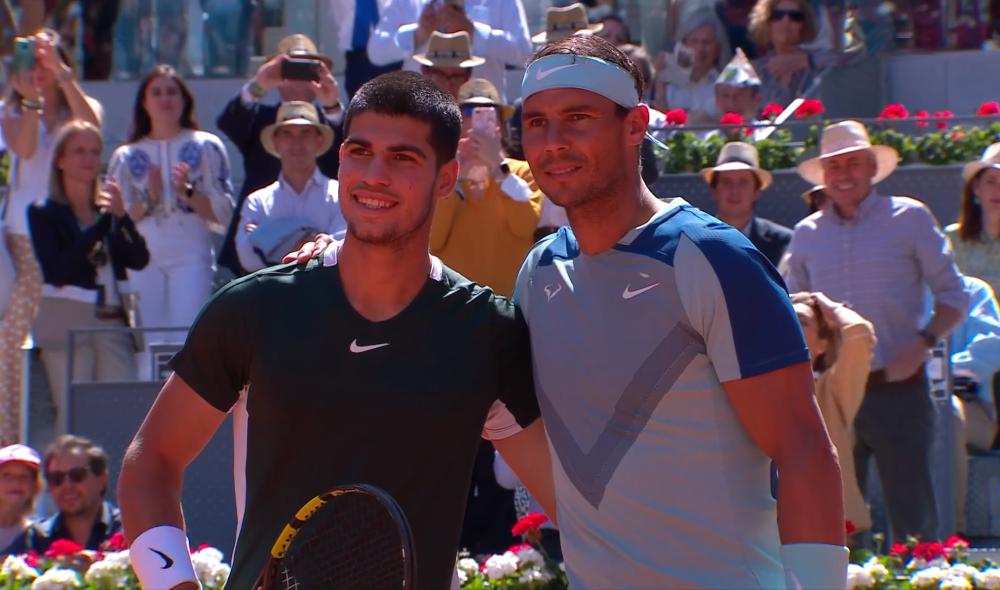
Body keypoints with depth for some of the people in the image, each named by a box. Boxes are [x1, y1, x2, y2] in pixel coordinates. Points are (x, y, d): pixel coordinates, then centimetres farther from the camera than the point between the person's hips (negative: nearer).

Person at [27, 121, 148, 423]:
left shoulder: (108, 209, 15)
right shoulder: (44, 213, 3)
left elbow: (139, 260, 2)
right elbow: (58, 270, -11)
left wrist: (122, 216, -13)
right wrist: (100, 225, -14)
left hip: (112, 319, 4)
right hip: (66, 319, -4)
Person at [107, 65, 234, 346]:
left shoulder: (206, 147, 9)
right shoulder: (126, 157, 15)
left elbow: (224, 215, 4)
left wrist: (188, 192, -10)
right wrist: (148, 201, -6)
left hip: (192, 257, -2)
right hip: (143, 260, 2)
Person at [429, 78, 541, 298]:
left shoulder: (522, 172, 4)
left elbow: (525, 226, -14)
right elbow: (431, 241, -8)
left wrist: (497, 165, -16)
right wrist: (455, 178, -11)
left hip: (509, 297, 0)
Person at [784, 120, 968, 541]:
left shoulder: (909, 218, 1)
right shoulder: (807, 234, 11)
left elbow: (952, 295, 2)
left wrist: (923, 343, -14)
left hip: (897, 389, -3)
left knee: (913, 518, -5)